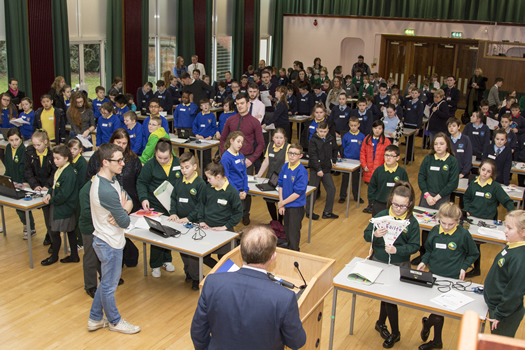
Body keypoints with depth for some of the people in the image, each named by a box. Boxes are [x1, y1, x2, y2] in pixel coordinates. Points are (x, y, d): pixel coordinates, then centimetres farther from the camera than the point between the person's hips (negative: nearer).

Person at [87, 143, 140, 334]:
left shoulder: (111, 179, 0)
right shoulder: (106, 191, -31)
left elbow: (128, 200, 3)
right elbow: (125, 222, -24)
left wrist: (122, 210, -18)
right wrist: (124, 211, -5)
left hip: (104, 239, 10)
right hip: (110, 243, -10)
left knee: (106, 282, 24)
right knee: (109, 285, 12)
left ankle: (95, 319, 39)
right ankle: (114, 321, 32)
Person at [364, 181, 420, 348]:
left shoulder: (412, 222, -10)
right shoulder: (381, 215, -8)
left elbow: (414, 246, -8)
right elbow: (366, 235, -5)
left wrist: (397, 250, -25)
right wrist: (375, 234, -28)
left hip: (400, 265, -1)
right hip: (378, 261, 1)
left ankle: (381, 323, 33)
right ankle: (395, 333, 29)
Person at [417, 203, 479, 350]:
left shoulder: (463, 234, -12)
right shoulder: (435, 231, -3)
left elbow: (473, 254, 3)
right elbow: (429, 250, 12)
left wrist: (464, 267, -8)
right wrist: (424, 262, -3)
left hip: (453, 278, -3)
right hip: (434, 275, 3)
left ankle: (427, 323, 27)